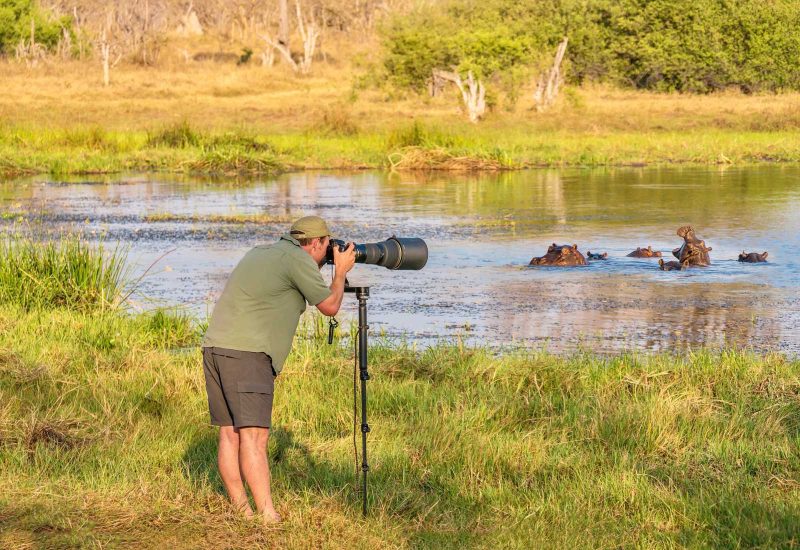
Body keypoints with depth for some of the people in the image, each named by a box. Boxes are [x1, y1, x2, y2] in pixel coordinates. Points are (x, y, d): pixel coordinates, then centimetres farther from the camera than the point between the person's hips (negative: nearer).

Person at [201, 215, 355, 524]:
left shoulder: (260, 253, 22)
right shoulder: (297, 258, -3)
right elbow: (329, 306, 3)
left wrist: (324, 272, 32)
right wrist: (341, 272, 20)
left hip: (215, 346, 9)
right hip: (247, 353, -9)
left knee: (230, 433, 7)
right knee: (254, 435, -14)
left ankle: (241, 511, 8)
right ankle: (268, 518, -18)